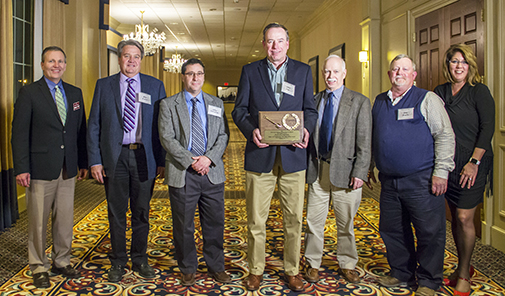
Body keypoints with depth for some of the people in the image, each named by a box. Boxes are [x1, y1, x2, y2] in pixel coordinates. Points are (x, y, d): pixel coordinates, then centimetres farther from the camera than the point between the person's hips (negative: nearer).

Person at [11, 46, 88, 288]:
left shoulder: (75, 93, 11)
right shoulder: (29, 93, -2)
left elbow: (81, 130, 13)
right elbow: (19, 133, -6)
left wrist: (83, 162, 10)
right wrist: (21, 168, -12)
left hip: (68, 169, 4)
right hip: (41, 168, -4)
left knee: (65, 219, 10)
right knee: (38, 221, 5)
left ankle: (61, 261, 26)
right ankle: (38, 267, 19)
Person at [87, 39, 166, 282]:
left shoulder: (155, 86, 5)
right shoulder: (104, 85, 6)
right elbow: (93, 125, 4)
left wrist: (163, 160, -4)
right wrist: (95, 160, -4)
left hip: (144, 156, 0)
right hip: (114, 157, 0)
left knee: (141, 213, 10)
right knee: (116, 213, 9)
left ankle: (140, 260, 26)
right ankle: (118, 262, 24)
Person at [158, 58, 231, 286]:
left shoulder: (217, 104, 13)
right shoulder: (168, 105, 4)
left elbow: (223, 135, 5)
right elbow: (167, 138, -5)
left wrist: (209, 158, -11)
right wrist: (190, 161, -14)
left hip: (212, 172, 2)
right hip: (182, 173, -2)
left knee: (215, 223, 8)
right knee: (184, 226, 7)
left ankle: (216, 267, 24)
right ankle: (188, 269, 23)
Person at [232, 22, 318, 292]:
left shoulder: (303, 71, 12)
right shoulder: (250, 71, 9)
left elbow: (310, 109, 11)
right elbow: (239, 109, 6)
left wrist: (306, 129, -10)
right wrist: (250, 130, -13)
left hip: (293, 155, 1)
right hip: (260, 154, 0)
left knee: (294, 218, 7)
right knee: (256, 219, 5)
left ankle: (292, 271, 22)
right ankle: (255, 270, 22)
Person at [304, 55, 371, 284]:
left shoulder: (360, 102, 0)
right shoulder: (313, 100, 9)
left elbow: (365, 142, -4)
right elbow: (306, 134, 8)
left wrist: (360, 172, -11)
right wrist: (306, 165, -1)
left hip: (345, 170, -2)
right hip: (317, 169, 2)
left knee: (346, 223, 9)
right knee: (314, 220, 7)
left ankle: (347, 265, 27)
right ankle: (313, 264, 22)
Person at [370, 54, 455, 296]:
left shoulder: (427, 99, -2)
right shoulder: (379, 102, 13)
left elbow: (445, 136, -6)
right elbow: (373, 138, 20)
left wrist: (441, 172, -12)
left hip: (421, 180, -5)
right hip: (389, 181, 5)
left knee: (429, 232, 2)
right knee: (392, 229, 13)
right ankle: (401, 273, 30)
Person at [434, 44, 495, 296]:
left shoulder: (479, 91, -4)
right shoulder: (439, 92, 8)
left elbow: (487, 128, -9)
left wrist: (474, 162, -15)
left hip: (472, 164, -4)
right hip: (447, 162, 4)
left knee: (464, 217, -5)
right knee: (455, 216, 11)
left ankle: (464, 275, 12)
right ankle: (462, 267, 26)